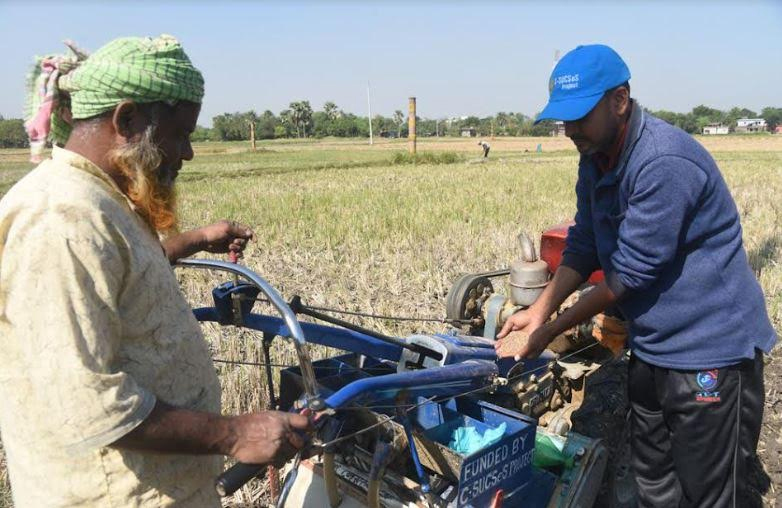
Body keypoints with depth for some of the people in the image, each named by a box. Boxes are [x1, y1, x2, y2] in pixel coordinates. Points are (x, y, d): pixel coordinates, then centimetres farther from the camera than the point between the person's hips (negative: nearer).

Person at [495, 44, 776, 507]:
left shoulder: (665, 163, -25)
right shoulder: (596, 160, 3)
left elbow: (629, 274, -23)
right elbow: (583, 245, 7)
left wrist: (547, 334, -15)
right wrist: (540, 309, -5)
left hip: (711, 352, -8)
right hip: (652, 347, 9)